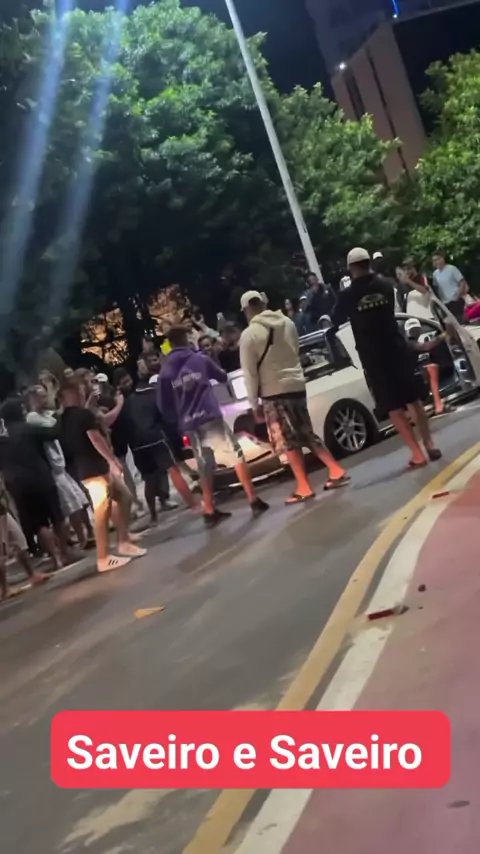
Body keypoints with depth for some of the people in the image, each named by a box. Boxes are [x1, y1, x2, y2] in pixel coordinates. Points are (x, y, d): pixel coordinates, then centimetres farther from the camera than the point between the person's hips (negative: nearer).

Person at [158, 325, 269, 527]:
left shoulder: (165, 372, 7)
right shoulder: (200, 359, 4)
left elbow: (163, 404, 8)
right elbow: (222, 377, 20)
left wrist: (177, 419, 23)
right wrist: (217, 373, 42)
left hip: (189, 426, 3)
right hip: (210, 418, -3)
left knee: (204, 468, 12)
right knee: (236, 455, 3)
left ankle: (210, 512, 14)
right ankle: (254, 501, -3)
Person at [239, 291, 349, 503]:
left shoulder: (249, 335, -10)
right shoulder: (287, 322, 6)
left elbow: (250, 372, -9)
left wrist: (254, 403, -3)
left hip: (274, 393, -6)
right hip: (297, 385, 6)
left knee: (288, 441, 1)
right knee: (307, 434, 17)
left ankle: (304, 488, 1)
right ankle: (337, 471, 15)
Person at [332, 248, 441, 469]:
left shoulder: (347, 295, -9)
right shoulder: (385, 285, 1)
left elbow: (336, 321, 9)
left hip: (374, 358, -3)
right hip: (398, 350, 4)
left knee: (394, 408, 2)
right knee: (414, 399, 15)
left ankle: (417, 453, -1)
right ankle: (429, 445, 17)